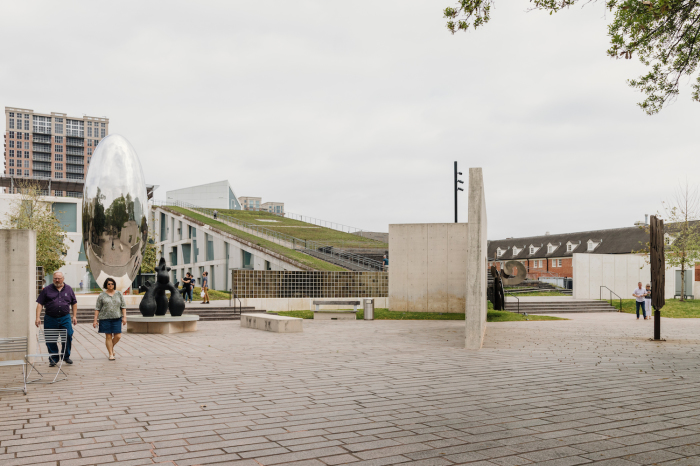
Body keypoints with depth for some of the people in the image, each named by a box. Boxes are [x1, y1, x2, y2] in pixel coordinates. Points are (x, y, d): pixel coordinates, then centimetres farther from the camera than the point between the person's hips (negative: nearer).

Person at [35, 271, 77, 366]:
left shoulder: (68, 289, 9)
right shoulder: (47, 290, 3)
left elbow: (74, 303, 15)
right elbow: (40, 304, 1)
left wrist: (74, 316, 9)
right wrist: (38, 317, -7)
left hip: (65, 318, 1)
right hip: (50, 318, -1)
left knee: (68, 336, -6)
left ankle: (66, 356, 12)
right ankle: (53, 359, 18)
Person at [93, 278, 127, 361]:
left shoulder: (119, 294, 9)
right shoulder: (102, 295, 3)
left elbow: (123, 306, 8)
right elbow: (97, 308, 4)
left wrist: (124, 317, 0)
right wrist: (95, 320, -2)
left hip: (117, 318, 2)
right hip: (105, 318, -1)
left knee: (118, 336, -4)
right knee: (108, 336, 1)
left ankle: (112, 347, 26)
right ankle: (111, 354, 11)